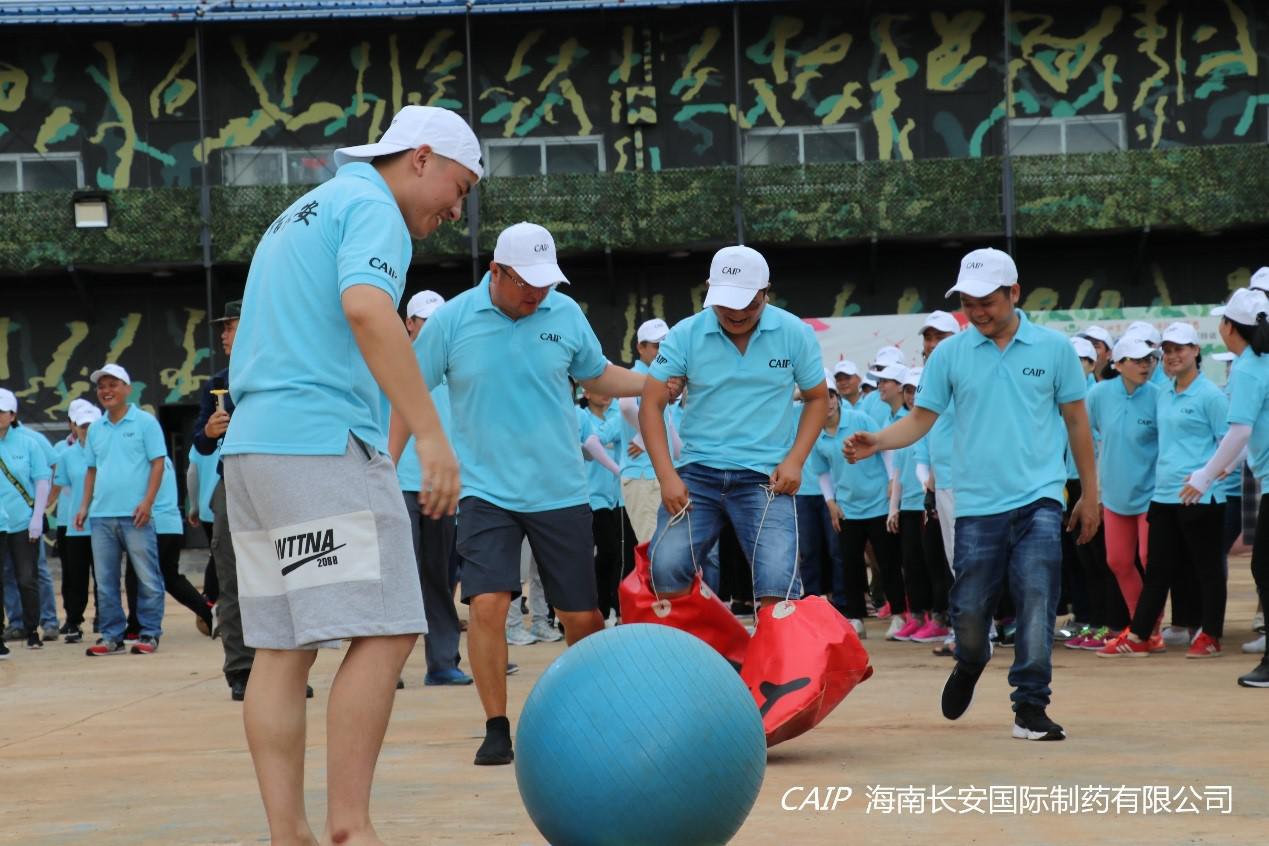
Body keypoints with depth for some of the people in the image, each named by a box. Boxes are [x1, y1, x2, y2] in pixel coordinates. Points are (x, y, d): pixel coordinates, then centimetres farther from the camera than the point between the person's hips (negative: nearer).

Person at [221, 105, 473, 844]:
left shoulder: (303, 212, 26)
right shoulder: (371, 204, -3)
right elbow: (366, 308, -22)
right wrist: (431, 433, -26)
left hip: (250, 447, 10)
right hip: (323, 443, -10)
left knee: (282, 648, 5)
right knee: (384, 633, -10)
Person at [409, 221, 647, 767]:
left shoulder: (565, 314, 1)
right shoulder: (452, 321, -5)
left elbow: (598, 376, 16)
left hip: (561, 492, 2)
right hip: (486, 491, -2)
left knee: (581, 616, 5)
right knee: (487, 604, -16)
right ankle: (496, 728, -2)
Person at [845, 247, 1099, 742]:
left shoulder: (1053, 348, 3)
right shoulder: (950, 354, 5)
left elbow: (1076, 421, 10)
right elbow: (922, 418, 5)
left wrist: (1089, 493, 11)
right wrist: (878, 442, -14)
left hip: (1038, 500, -1)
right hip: (977, 504, 1)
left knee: (1037, 604, -11)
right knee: (968, 611, 4)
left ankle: (1030, 708, -3)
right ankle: (970, 664, 37)